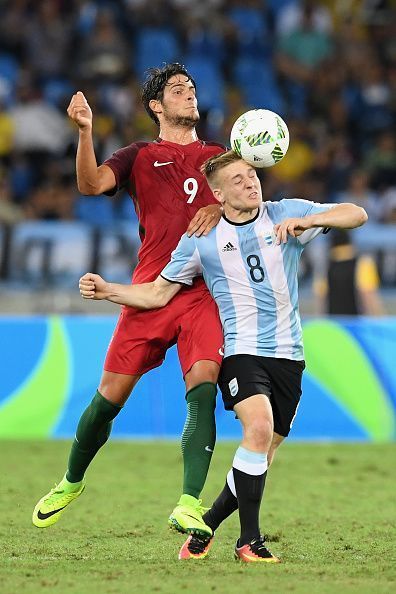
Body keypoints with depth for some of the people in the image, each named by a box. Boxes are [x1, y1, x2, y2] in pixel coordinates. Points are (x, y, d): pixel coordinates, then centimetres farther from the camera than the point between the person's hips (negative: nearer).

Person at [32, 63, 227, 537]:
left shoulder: (218, 157, 20)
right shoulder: (140, 157, 14)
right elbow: (91, 183, -4)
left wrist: (221, 208, -12)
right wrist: (85, 130, -19)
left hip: (204, 291, 1)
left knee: (202, 388, -20)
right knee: (112, 392, -2)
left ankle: (189, 507, -26)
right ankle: (71, 482, 23)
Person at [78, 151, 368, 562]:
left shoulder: (287, 215, 3)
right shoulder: (201, 241, 2)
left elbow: (357, 214, -5)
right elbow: (158, 294, 9)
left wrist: (306, 221, -21)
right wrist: (107, 291, -6)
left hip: (287, 354, 3)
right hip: (240, 352, -3)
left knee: (261, 457, 3)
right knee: (259, 427, -27)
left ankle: (206, 527, 23)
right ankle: (249, 540, -18)